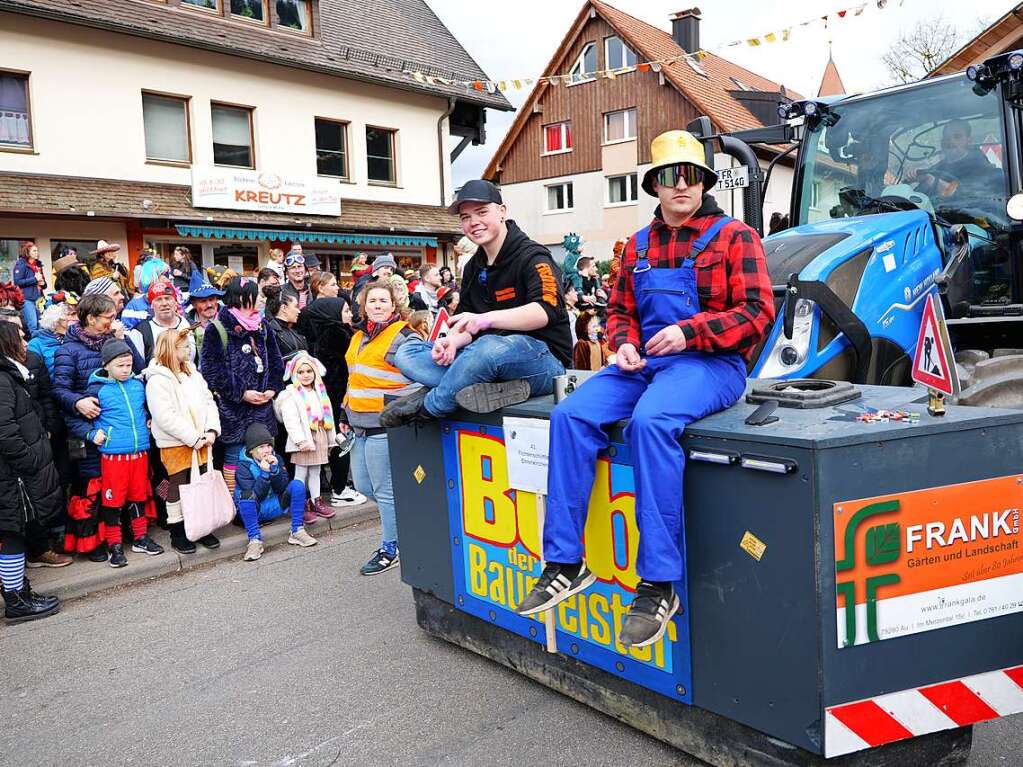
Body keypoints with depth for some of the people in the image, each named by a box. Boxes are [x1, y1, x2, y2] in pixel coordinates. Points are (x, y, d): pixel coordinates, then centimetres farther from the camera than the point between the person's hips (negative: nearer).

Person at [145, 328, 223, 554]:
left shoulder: (193, 373, 11)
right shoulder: (158, 380, -12)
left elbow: (209, 402, 9)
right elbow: (165, 417, -19)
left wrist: (212, 430, -6)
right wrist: (193, 438, -19)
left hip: (201, 442, 6)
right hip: (175, 445, -6)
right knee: (178, 487, 4)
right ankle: (178, 533, 17)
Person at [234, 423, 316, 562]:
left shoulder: (276, 459, -1)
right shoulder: (243, 466, -12)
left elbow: (282, 489, -8)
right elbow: (255, 495, -20)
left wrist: (275, 469, -22)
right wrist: (264, 473, -29)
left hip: (275, 506, 4)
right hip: (254, 511, -4)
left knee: (297, 485, -18)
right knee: (246, 495, -36)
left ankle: (297, 532, -19)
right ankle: (255, 540, -33)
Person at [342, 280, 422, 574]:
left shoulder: (403, 337, -9)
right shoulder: (359, 337, 17)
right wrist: (346, 415, 23)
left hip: (384, 426, -9)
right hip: (361, 426, 9)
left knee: (385, 491, -1)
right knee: (363, 486, 15)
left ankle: (389, 549, 14)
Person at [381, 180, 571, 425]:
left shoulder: (531, 256, -7)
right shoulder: (473, 268, 15)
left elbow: (548, 310, -25)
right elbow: (468, 328, 13)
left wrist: (487, 319, -36)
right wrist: (453, 341, -12)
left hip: (544, 359, -7)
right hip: (487, 358, 8)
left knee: (490, 347, -40)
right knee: (408, 353, -4)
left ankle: (424, 407, -16)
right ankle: (498, 389, -23)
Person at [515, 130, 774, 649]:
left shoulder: (734, 237, 2)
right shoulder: (639, 245, 19)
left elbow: (757, 312, -6)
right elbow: (620, 310, 23)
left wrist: (688, 331, -18)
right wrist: (624, 343, 0)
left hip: (710, 363, -6)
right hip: (644, 361, 6)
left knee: (651, 421, -37)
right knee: (571, 415, -19)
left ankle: (658, 583, -30)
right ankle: (565, 562, -14)